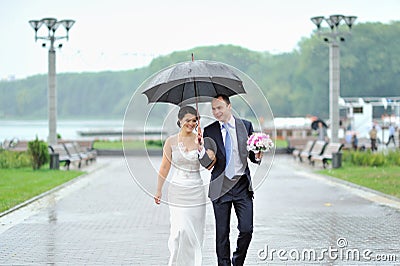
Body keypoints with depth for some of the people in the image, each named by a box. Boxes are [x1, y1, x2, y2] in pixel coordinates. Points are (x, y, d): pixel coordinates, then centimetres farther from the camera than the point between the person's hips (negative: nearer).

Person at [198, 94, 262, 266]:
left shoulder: (246, 126, 4)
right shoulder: (209, 131, 2)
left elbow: (252, 155, 9)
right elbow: (207, 164, -2)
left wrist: (257, 156, -13)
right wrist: (201, 150, -21)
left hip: (242, 185, 0)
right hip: (221, 187, 0)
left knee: (247, 230, -3)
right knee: (222, 233, 4)